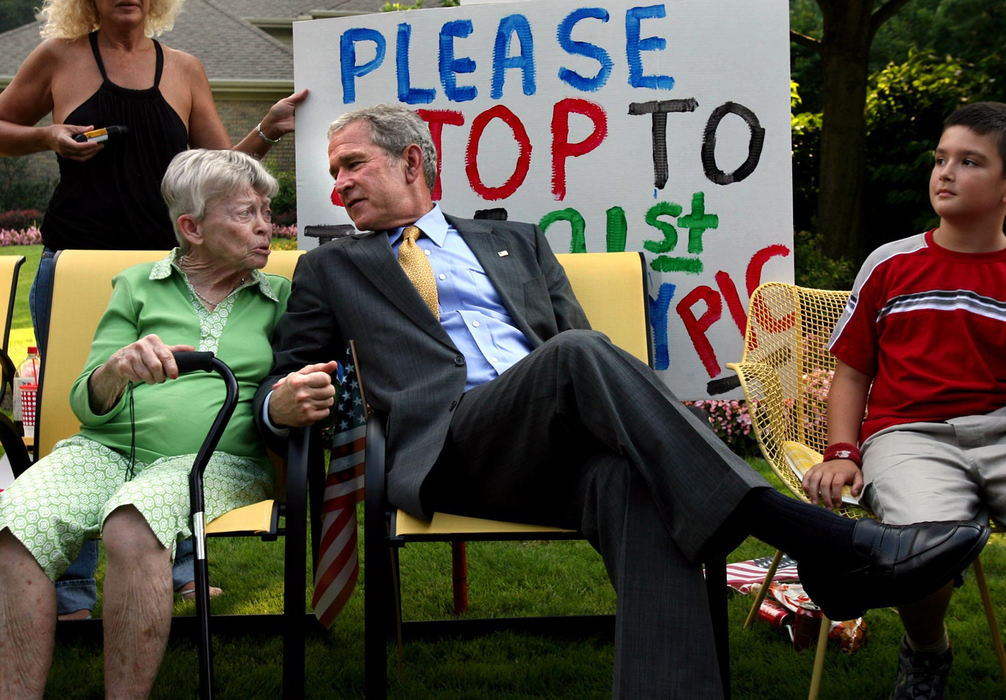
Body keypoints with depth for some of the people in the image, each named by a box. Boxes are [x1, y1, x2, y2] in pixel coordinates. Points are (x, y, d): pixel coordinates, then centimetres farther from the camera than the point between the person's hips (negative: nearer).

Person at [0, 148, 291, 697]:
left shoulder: (279, 298, 17)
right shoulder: (137, 287, 15)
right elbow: (85, 403, 8)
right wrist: (116, 370, -15)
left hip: (216, 459, -1)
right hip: (105, 448, 1)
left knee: (132, 523, -37)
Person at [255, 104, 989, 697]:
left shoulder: (516, 241, 30)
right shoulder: (331, 269, 27)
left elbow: (579, 336, 22)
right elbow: (282, 382, 22)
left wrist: (617, 402, -3)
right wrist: (284, 401, -5)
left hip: (564, 442, 3)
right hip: (450, 445, -2)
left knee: (629, 483, -36)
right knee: (576, 355, -34)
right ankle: (824, 545, -43)